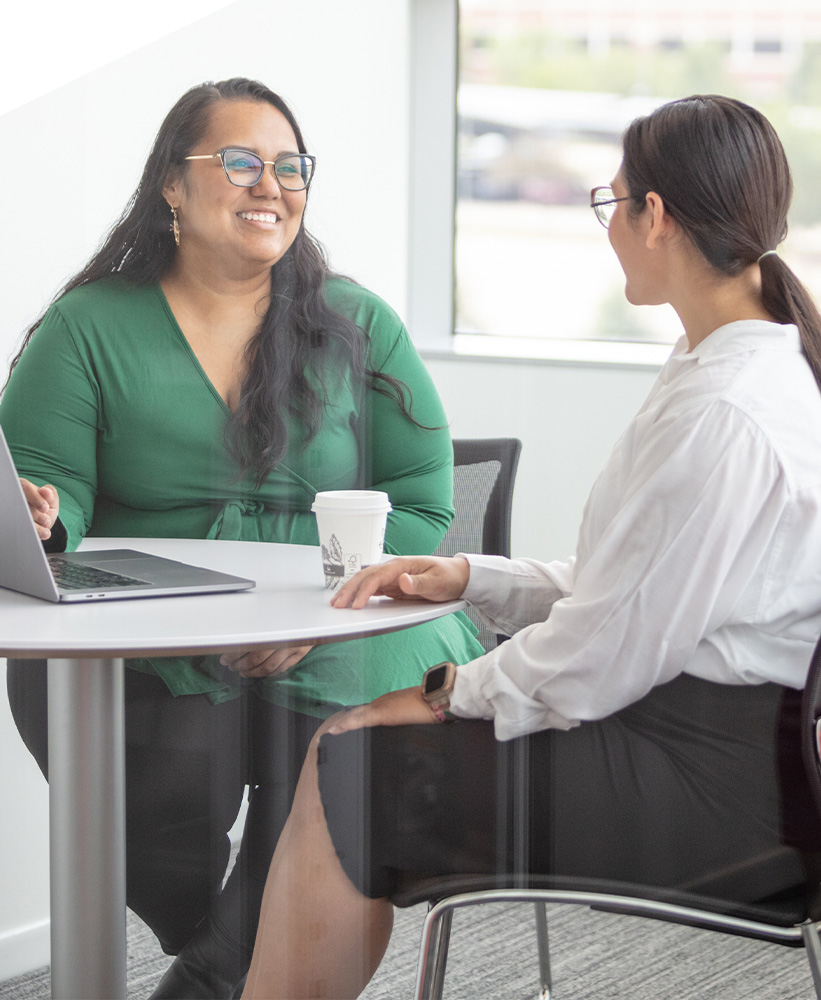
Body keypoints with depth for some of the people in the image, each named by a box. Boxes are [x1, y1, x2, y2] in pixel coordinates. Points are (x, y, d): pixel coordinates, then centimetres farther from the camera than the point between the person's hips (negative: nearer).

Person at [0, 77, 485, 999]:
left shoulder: (359, 326, 10)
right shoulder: (88, 327, 7)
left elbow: (421, 505, 4)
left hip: (335, 644, 2)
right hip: (141, 647, -1)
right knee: (167, 776, -32)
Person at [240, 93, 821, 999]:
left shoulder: (719, 414, -23)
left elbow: (604, 658, -20)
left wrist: (455, 694, -5)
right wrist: (469, 578, 11)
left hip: (698, 783, -10)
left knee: (347, 776, -5)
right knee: (349, 741, 10)